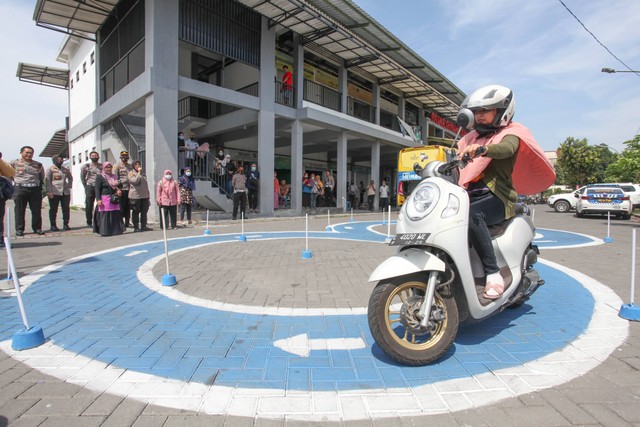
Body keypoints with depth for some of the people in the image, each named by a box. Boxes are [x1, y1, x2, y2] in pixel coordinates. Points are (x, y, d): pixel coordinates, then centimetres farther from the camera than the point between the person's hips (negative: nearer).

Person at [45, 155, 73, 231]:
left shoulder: (65, 169, 16)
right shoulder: (50, 169, 2)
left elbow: (70, 178, 32)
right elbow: (47, 180, -3)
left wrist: (69, 186, 16)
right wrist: (49, 191, -12)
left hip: (65, 192, 4)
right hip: (54, 193, -4)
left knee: (66, 209, 2)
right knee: (53, 209, -1)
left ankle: (65, 224, 8)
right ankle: (53, 225, 5)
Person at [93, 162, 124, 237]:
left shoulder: (114, 176, 17)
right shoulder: (100, 177, 0)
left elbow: (120, 185, 27)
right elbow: (97, 189, -6)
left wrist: (119, 190, 4)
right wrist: (98, 199, -15)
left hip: (114, 199, 6)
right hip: (105, 199, -5)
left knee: (116, 215, 5)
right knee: (105, 215, -5)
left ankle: (116, 230, 13)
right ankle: (105, 231, -1)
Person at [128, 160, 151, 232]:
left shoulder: (142, 174, 19)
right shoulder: (131, 173, 0)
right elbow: (135, 181, -17)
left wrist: (148, 193, 15)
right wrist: (139, 172, -11)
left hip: (144, 196, 6)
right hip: (136, 196, -6)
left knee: (144, 211, 7)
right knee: (136, 212, 1)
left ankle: (143, 226, 14)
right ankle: (136, 227, 7)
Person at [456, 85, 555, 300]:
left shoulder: (510, 133, 7)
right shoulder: (472, 138, 28)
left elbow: (506, 148, -19)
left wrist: (482, 149, -40)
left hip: (496, 196, -6)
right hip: (469, 194, 6)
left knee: (470, 215, -38)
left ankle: (493, 274, -31)